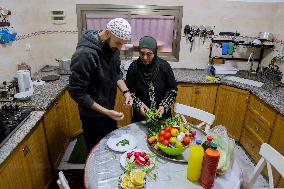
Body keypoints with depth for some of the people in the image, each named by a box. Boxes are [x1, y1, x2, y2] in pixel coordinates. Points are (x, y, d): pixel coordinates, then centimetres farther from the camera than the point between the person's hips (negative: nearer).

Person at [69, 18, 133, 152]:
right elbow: (77, 92, -25)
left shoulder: (112, 47, -7)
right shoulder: (85, 54, -30)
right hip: (92, 115, -7)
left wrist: (125, 91, -10)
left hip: (109, 108, 7)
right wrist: (105, 112, -26)